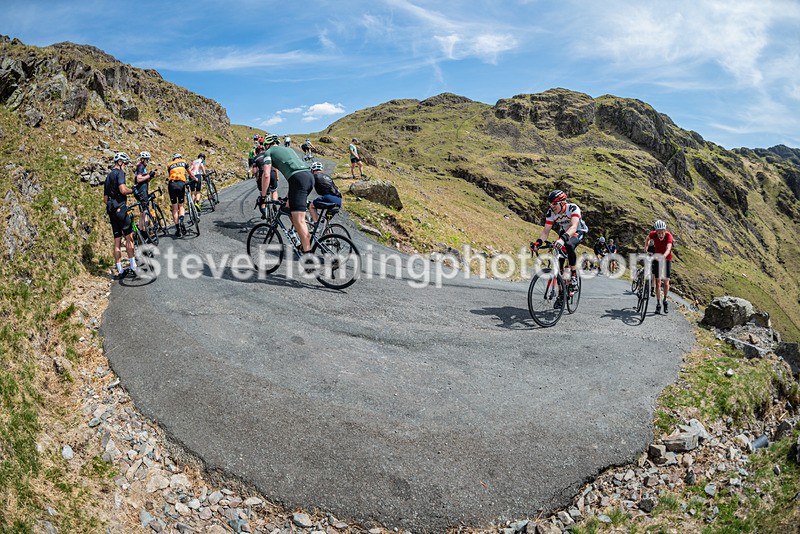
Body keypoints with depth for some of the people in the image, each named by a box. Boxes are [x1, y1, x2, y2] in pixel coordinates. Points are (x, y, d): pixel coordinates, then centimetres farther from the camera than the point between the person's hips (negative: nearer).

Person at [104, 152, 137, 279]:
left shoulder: (108, 176, 23)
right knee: (129, 237, -5)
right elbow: (123, 190, -21)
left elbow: (105, 199, 24)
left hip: (111, 210, 9)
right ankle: (132, 267, -6)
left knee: (117, 241, 7)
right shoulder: (119, 173, -5)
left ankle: (120, 271, 7)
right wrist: (132, 190, -4)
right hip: (120, 208, -9)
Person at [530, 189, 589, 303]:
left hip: (579, 232, -4)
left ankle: (574, 275, -22)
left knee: (569, 245, -38)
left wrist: (563, 238, -64)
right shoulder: (551, 213, -19)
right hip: (564, 233, 5)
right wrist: (538, 242, -39)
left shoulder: (573, 208, -32)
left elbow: (574, 226, -47)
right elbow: (545, 231, -20)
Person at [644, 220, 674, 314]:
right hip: (657, 258, 1)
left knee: (666, 281, -2)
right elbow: (647, 239, 6)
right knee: (658, 281, -3)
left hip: (667, 259, -1)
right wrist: (645, 250, 1)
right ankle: (658, 304, 2)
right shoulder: (653, 234, -20)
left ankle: (665, 300, 21)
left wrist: (663, 256, -61)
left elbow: (668, 248, -43)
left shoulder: (668, 235, -28)